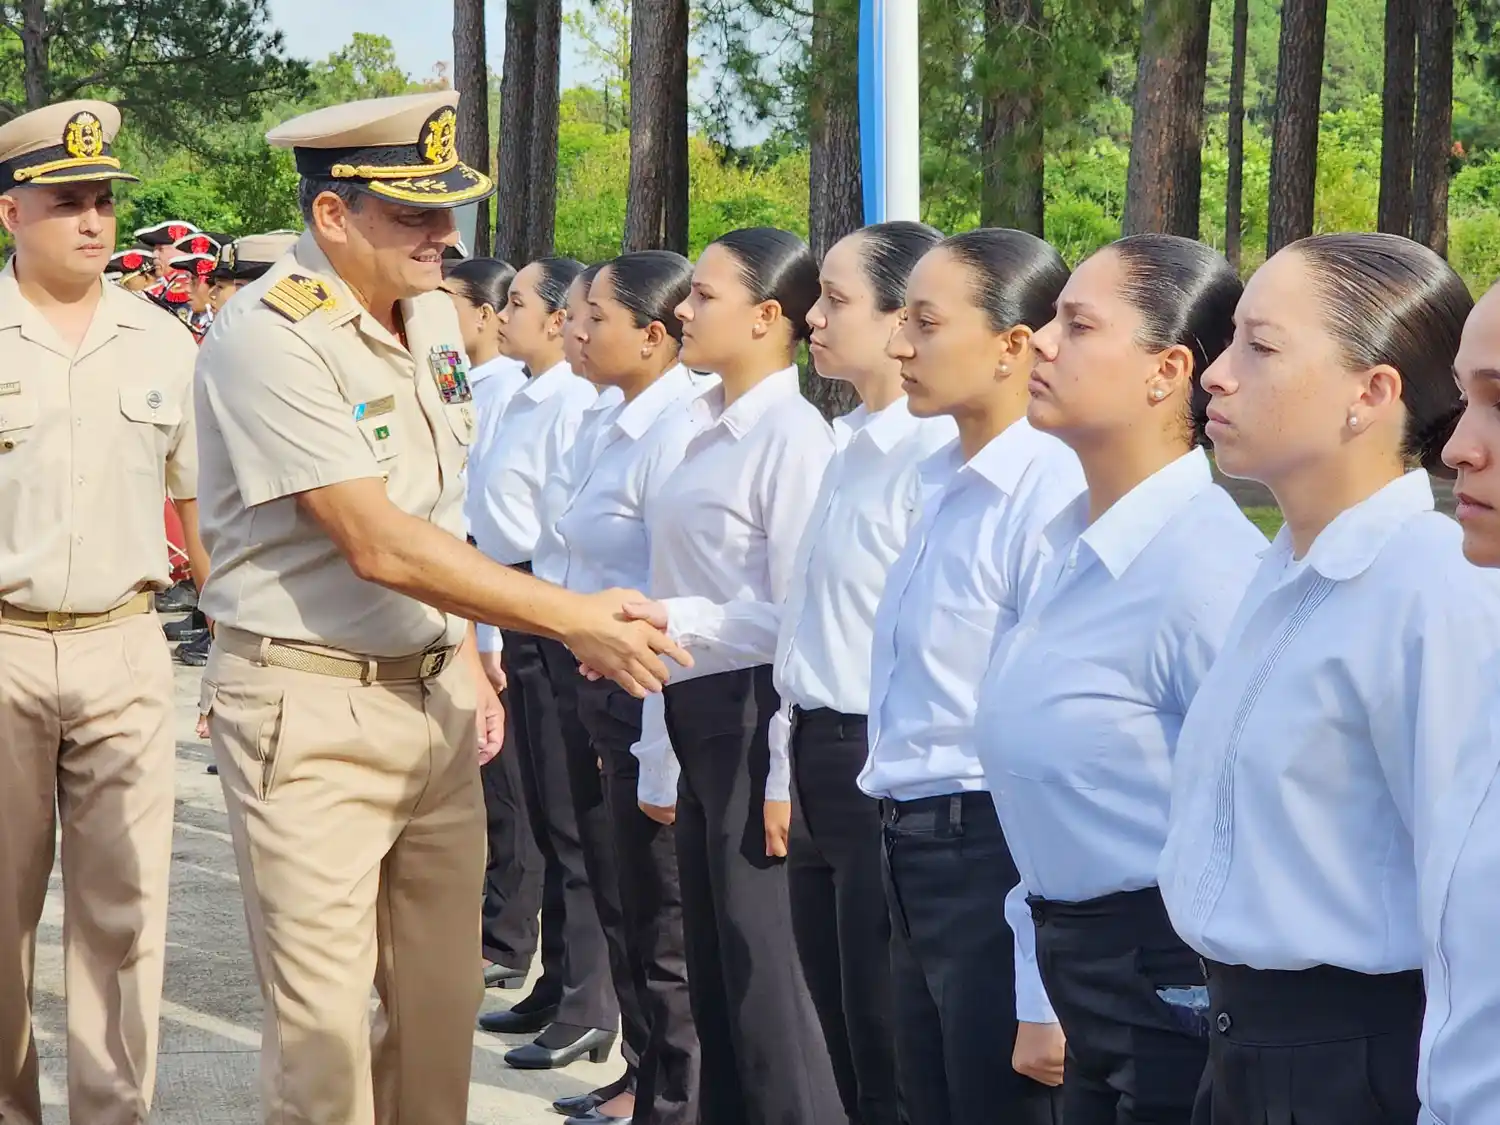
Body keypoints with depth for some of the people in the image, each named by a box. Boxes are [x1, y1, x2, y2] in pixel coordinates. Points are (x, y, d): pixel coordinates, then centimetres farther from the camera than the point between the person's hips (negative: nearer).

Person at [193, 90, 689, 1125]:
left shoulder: (434, 313, 7)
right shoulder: (270, 338, -18)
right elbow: (379, 547, -22)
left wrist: (466, 656, 15)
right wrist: (578, 621, -21)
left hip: (435, 694, 7)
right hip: (309, 708, -7)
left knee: (443, 1000, 11)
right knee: (325, 1022, -3)